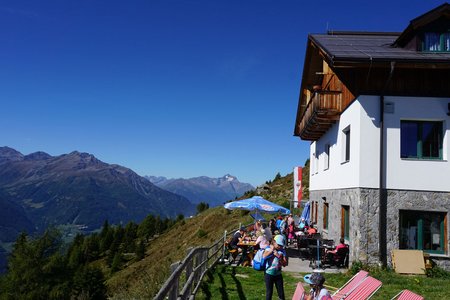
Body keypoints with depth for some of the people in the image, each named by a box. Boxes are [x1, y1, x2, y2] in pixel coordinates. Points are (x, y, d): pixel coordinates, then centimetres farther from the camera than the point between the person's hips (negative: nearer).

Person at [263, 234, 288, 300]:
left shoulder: (282, 251, -2)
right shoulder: (269, 249, -7)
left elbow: (285, 264, -8)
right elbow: (264, 256, -27)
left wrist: (278, 257, -19)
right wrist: (271, 250, -21)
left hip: (278, 274, 2)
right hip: (269, 274, -2)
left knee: (281, 292, 8)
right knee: (269, 292, 5)